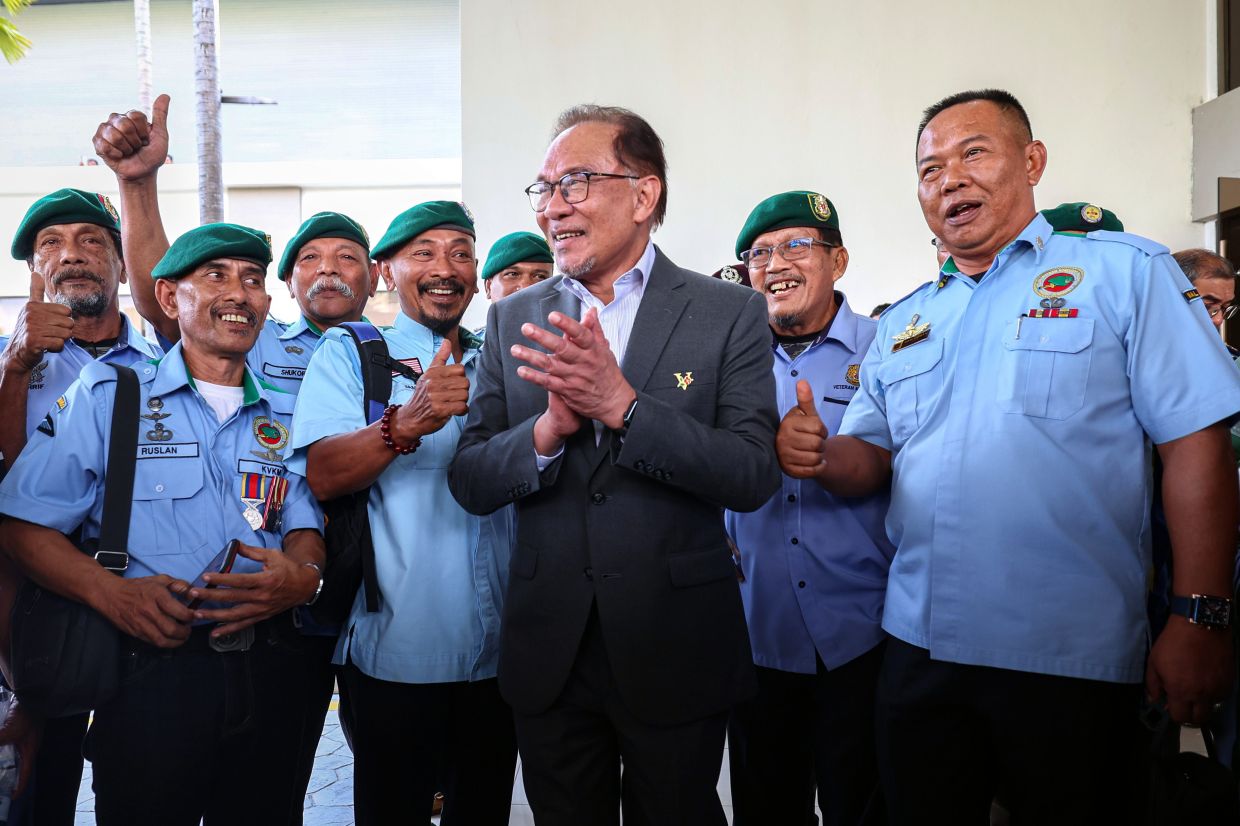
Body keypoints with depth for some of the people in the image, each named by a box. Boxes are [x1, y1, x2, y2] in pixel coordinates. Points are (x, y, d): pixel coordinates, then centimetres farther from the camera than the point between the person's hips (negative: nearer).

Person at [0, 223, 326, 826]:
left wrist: (304, 577, -15)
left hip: (268, 677, 4)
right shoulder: (107, 396, 3)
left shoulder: (285, 418, 13)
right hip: (151, 674, -3)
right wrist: (110, 591, -19)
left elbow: (304, 526, 8)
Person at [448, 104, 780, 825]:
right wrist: (550, 429, -22)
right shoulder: (513, 319, 3)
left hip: (678, 652, -2)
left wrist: (623, 404, -27)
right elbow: (470, 483, -1)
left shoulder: (730, 314, -6)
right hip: (549, 654, 3)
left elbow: (755, 476, -15)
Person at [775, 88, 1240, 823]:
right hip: (919, 650, 5)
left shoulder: (1125, 273, -2)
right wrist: (823, 456, -8)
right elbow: (871, 458, 15)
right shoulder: (903, 322, 13)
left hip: (1070, 660, -4)